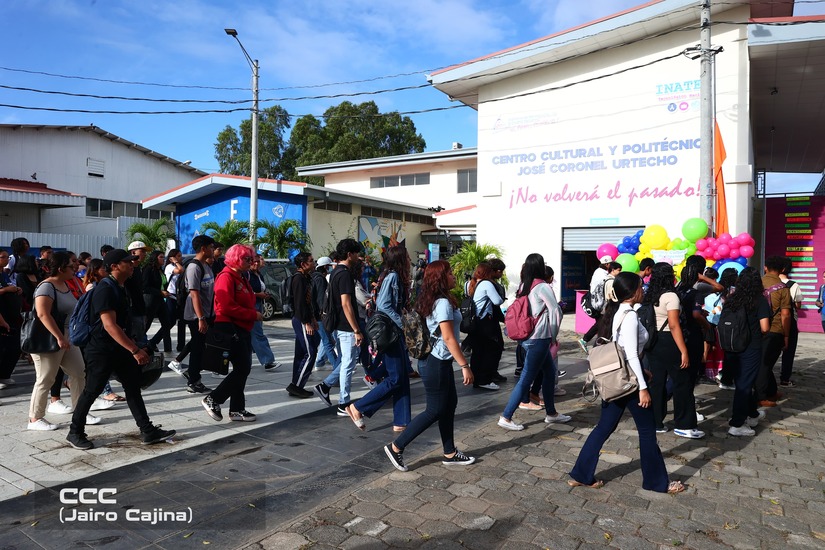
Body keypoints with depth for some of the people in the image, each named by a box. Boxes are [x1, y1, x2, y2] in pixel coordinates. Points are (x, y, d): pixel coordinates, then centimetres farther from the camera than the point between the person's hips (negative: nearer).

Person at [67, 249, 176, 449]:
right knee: (91, 391, 5)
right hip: (102, 350, -9)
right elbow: (109, 325, -27)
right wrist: (135, 350, -28)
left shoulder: (120, 288, 9)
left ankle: (148, 432, 11)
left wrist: (134, 346, 20)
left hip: (121, 348, 9)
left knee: (133, 388, 8)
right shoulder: (105, 289, -20)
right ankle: (75, 432, 24)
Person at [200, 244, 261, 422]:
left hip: (243, 329, 10)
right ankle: (213, 399, 2)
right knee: (242, 368, -10)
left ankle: (237, 409, 20)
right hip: (230, 329, -10)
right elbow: (227, 307, -23)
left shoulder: (241, 278, 18)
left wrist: (254, 314, 3)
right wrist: (253, 315, -18)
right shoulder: (226, 277, -13)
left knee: (243, 369, 12)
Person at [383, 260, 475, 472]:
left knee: (450, 404, 14)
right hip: (436, 363, -10)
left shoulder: (432, 300, 10)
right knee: (435, 410, 0)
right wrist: (465, 365, -21)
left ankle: (450, 453, 24)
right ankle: (396, 447, 6)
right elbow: (448, 338, -23)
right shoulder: (443, 303, -19)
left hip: (438, 360, 10)